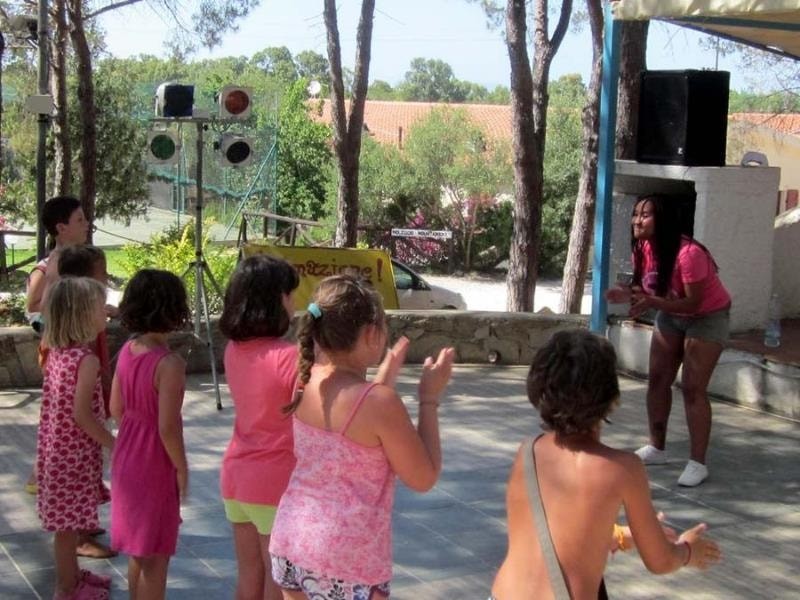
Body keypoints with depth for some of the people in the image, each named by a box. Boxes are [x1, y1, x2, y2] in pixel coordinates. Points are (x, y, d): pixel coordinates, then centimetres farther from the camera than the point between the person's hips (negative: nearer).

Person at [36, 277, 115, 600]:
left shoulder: (57, 352, 4)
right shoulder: (87, 359, -21)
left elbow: (62, 406, 10)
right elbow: (81, 415, -23)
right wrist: (114, 445, -13)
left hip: (55, 448, 8)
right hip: (75, 452, -8)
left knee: (68, 521, 21)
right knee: (69, 522, 5)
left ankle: (71, 574, 36)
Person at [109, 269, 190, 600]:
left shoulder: (127, 351, -1)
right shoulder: (169, 364, -24)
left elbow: (116, 408, 7)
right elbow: (168, 427, -24)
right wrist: (182, 468, -10)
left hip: (127, 458, 8)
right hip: (156, 465, -8)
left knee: (138, 549, 22)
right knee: (156, 557, 6)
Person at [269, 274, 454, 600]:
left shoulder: (307, 385, 0)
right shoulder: (380, 402, -21)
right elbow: (424, 478, -10)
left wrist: (385, 378, 21)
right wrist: (430, 398, -5)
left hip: (291, 540, 7)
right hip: (348, 563, -7)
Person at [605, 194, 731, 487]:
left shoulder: (689, 253, -35)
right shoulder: (643, 249, -13)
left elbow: (694, 302, -33)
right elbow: (648, 289, -3)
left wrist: (652, 303, -45)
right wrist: (628, 294, -25)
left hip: (707, 317, -7)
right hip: (671, 315, 7)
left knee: (692, 387, -12)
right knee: (657, 379, 8)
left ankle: (697, 463, -6)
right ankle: (656, 448, 22)